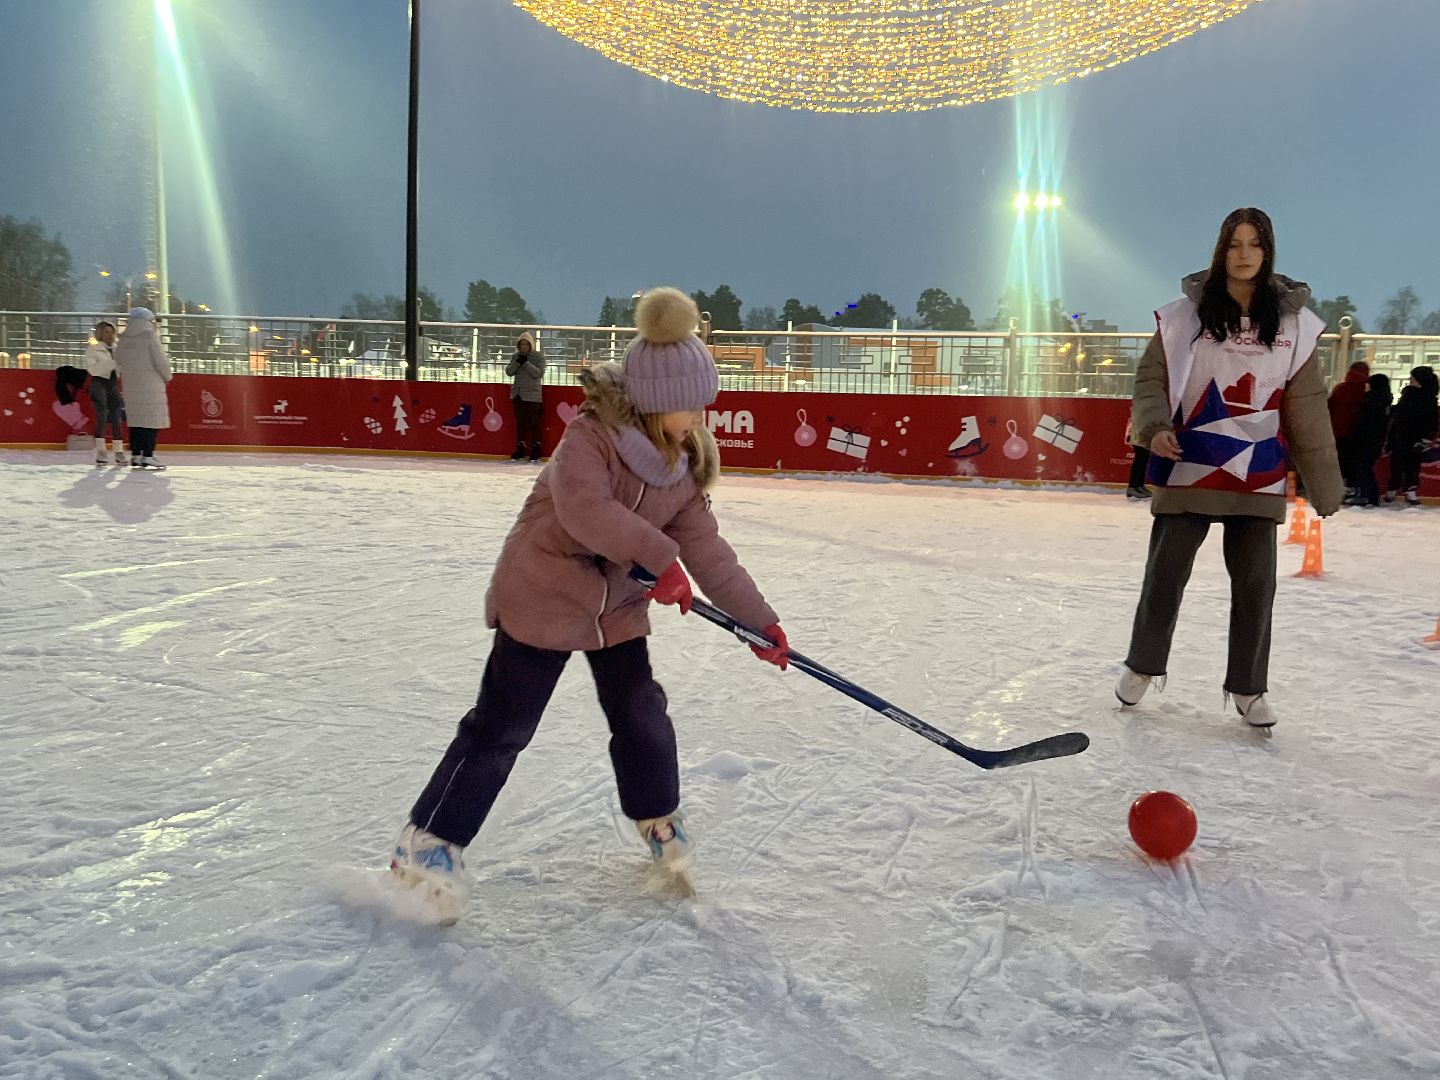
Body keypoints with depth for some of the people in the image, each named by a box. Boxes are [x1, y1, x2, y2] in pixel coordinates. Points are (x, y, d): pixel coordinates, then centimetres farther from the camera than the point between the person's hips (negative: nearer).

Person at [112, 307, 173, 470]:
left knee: (136, 419, 12)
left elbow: (119, 361, 13)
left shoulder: (123, 339, 9)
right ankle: (147, 456, -9)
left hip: (131, 386, 6)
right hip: (151, 385, -6)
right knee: (152, 420, -4)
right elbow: (160, 359, -10)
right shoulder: (149, 335, -9)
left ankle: (135, 455, 11)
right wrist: (167, 376, 5)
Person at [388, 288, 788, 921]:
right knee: (502, 727, -3)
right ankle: (430, 844, 10)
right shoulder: (592, 435, -22)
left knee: (642, 716, 10)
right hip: (541, 595, -6)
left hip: (618, 605, 6)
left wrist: (760, 619, -2)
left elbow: (705, 548, 0)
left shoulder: (683, 465, -1)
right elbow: (583, 507, -39)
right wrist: (658, 556, -42)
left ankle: (659, 822, 34)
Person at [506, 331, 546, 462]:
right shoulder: (516, 356, 8)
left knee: (533, 422, -3)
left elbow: (539, 373, -15)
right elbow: (509, 372, 0)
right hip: (518, 393, 4)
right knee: (520, 422, 9)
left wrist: (526, 363, -22)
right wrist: (517, 362, -16)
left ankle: (535, 448, 4)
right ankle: (520, 449, 15)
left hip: (533, 395, -4)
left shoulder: (538, 357, -3)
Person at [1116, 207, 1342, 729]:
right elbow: (1151, 377, 0)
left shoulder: (1293, 321, 2)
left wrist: (1324, 483, 5)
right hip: (1189, 466, -2)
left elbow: (1306, 406, 4)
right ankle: (1143, 666, 27)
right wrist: (1154, 427, -19)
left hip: (1257, 476, 2)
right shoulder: (1187, 313, -3)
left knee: (1256, 582, 6)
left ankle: (1247, 687, 22)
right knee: (1166, 571, 6)